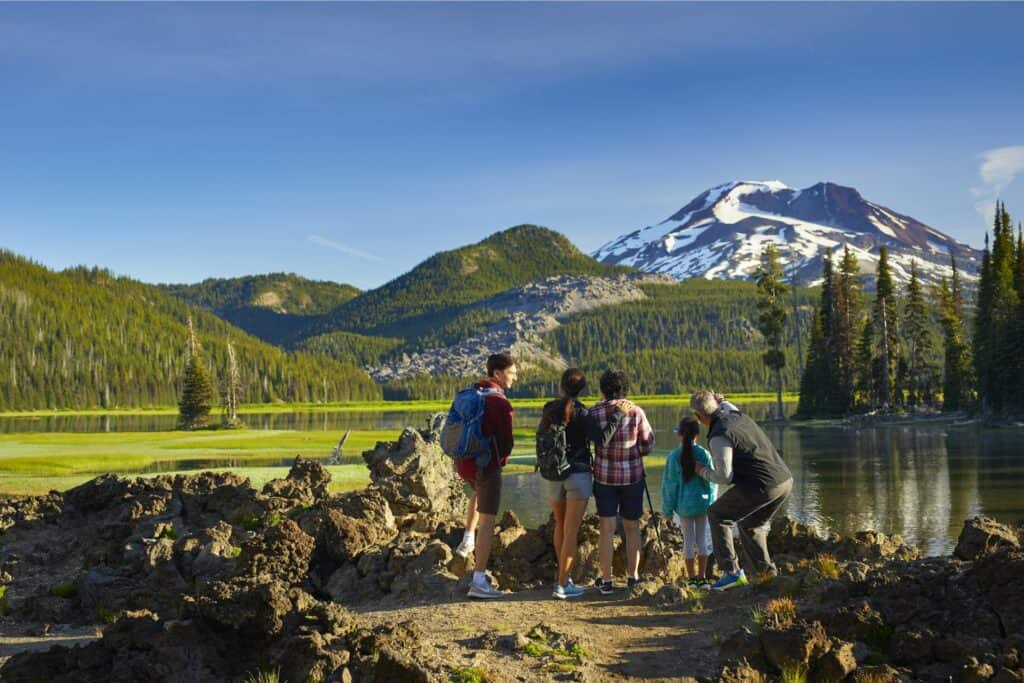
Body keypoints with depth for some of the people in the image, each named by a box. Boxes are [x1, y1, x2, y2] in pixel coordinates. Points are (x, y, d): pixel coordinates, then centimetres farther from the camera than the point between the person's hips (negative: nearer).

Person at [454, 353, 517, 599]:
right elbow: (507, 442, -13)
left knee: (479, 492, 39)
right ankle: (479, 581, -2)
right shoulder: (500, 403, -16)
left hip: (463, 463, 8)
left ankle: (467, 540, 32)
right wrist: (501, 458, 8)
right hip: (487, 465, -7)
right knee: (487, 522, -1)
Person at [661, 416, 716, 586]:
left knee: (688, 541, 8)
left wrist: (668, 509, 2)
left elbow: (669, 484, -7)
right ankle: (701, 577, 13)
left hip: (684, 505, -1)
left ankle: (692, 578, 13)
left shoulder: (674, 456, -10)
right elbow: (712, 481, -2)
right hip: (702, 502, 1)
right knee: (702, 539, 10)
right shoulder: (704, 455, -8)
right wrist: (711, 503, 12)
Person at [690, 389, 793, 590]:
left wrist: (703, 471, 2)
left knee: (717, 515, 9)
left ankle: (732, 572, 4)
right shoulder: (738, 416, 14)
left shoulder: (719, 436, -11)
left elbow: (724, 476, -15)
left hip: (762, 486, -9)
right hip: (785, 481, 9)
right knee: (751, 525, 28)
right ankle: (768, 572, 23)